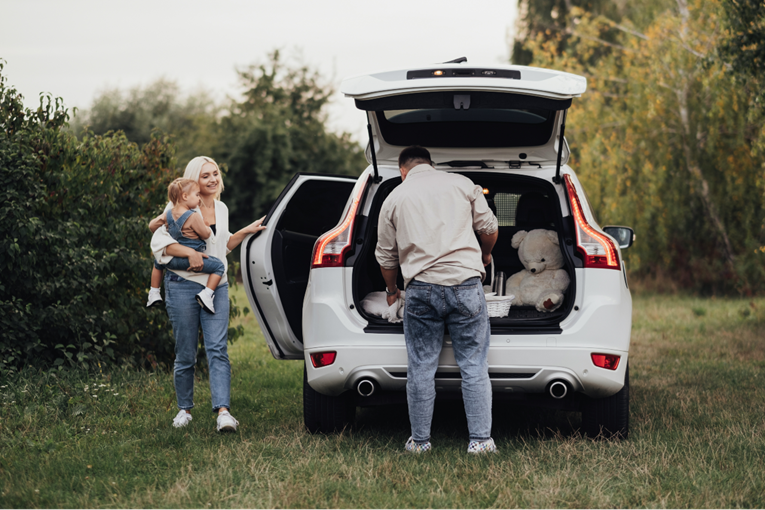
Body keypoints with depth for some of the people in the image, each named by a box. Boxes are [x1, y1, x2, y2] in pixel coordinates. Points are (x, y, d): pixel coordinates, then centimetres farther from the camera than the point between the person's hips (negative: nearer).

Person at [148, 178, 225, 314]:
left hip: (171, 260, 7)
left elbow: (153, 225, 18)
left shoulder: (168, 214, 3)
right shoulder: (193, 216, -17)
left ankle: (154, 293, 36)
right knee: (218, 265, 0)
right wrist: (209, 229, 13)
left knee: (158, 262, 37)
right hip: (190, 260, -7)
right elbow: (205, 235, -10)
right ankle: (206, 294, -13)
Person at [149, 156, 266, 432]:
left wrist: (246, 231, 18)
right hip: (183, 286, -4)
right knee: (186, 354, 3)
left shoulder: (221, 208, 14)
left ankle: (223, 411, -18)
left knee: (218, 349, -10)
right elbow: (159, 241, -13)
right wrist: (190, 252, -22)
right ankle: (184, 409, 20)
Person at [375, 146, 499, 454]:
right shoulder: (462, 184, 11)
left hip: (421, 287, 0)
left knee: (421, 367, 8)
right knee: (473, 365, 4)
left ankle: (420, 441, 13)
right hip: (465, 282, 0)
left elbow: (385, 256, 18)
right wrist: (485, 255, 34)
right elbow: (488, 227, 12)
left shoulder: (395, 198, 12)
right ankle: (480, 440, 3)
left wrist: (391, 290, 36)